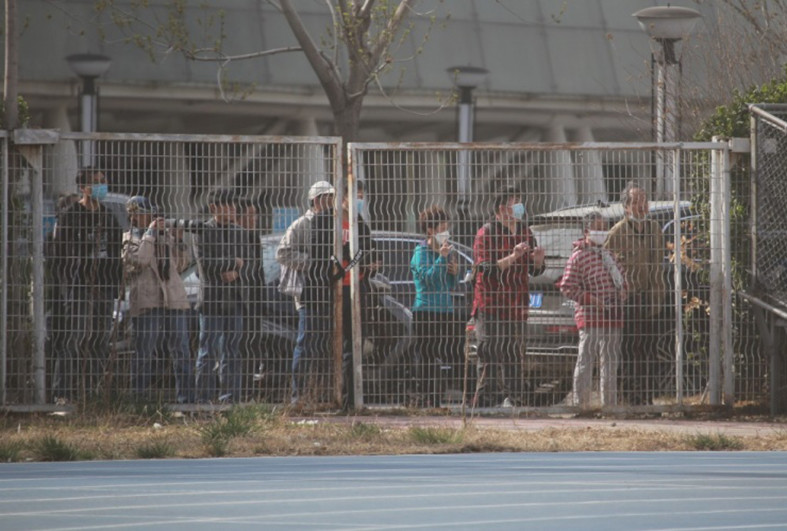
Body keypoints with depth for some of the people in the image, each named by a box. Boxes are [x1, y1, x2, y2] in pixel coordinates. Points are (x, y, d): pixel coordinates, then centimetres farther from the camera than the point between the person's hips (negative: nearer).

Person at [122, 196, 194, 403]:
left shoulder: (166, 235, 18)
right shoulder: (129, 238, 5)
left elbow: (181, 265, 21)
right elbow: (139, 260, -14)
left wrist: (178, 240, 9)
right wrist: (150, 233, -9)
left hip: (174, 301, 4)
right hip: (146, 302, -4)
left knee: (181, 353, 3)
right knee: (144, 354, -2)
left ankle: (186, 398, 6)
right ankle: (138, 397, 3)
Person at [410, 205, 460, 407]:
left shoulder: (448, 251, 15)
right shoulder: (421, 251, -5)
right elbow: (428, 277, -19)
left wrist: (455, 272, 0)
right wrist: (441, 258, -22)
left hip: (446, 310, 7)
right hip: (426, 311, -7)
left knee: (449, 353, 3)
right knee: (426, 356, -6)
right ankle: (423, 398, -4)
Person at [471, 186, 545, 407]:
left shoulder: (524, 232, 14)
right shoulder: (486, 233, -6)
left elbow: (535, 271, 17)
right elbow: (485, 269, -17)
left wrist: (538, 258, -6)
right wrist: (512, 257, -25)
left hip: (517, 306, 6)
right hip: (490, 306, -6)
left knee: (514, 354, 6)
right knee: (489, 357, -7)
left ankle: (508, 399, 11)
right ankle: (484, 401, -5)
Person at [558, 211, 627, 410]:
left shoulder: (607, 254, 17)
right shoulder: (579, 256, -7)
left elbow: (620, 276, 28)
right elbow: (567, 287, -11)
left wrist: (622, 291, 6)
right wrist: (591, 300, -17)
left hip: (612, 317, 8)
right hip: (590, 317, -8)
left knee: (610, 362, 12)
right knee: (586, 359, -6)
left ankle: (609, 403, 20)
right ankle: (581, 402, -3)